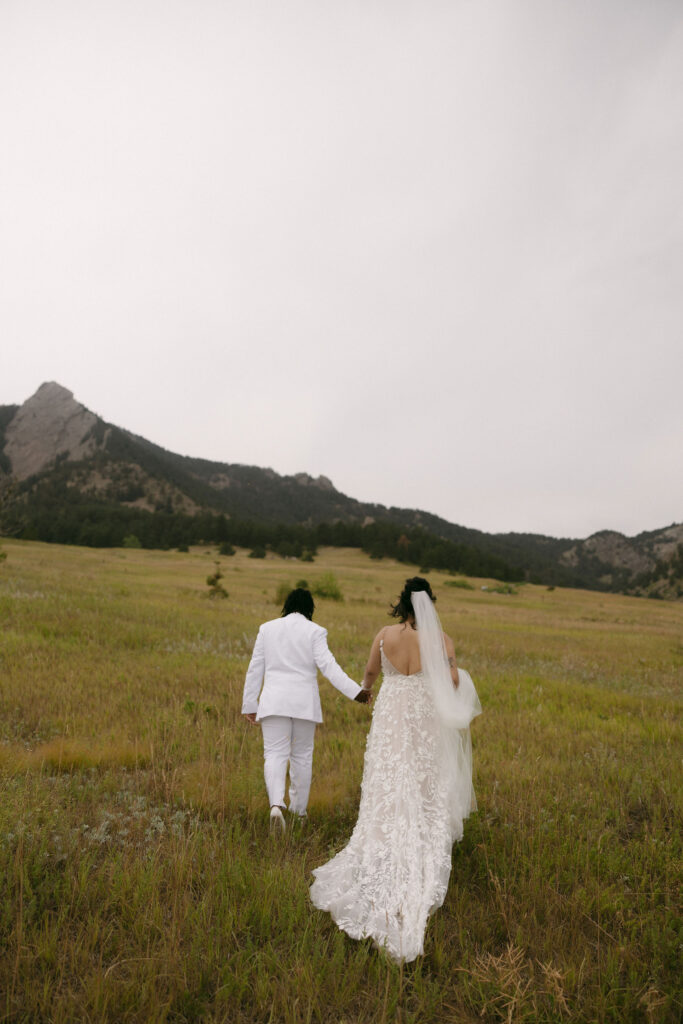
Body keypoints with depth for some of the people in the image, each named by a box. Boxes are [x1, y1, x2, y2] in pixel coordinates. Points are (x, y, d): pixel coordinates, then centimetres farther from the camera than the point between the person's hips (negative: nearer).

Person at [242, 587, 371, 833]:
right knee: (302, 756, 13)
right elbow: (328, 665, -13)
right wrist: (355, 691, -15)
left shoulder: (267, 628, 5)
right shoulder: (315, 631, -3)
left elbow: (255, 668, 6)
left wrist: (250, 704, 11)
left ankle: (276, 804, -22)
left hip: (274, 701, 1)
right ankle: (299, 810, 24)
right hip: (304, 703, 0)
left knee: (275, 755, 0)